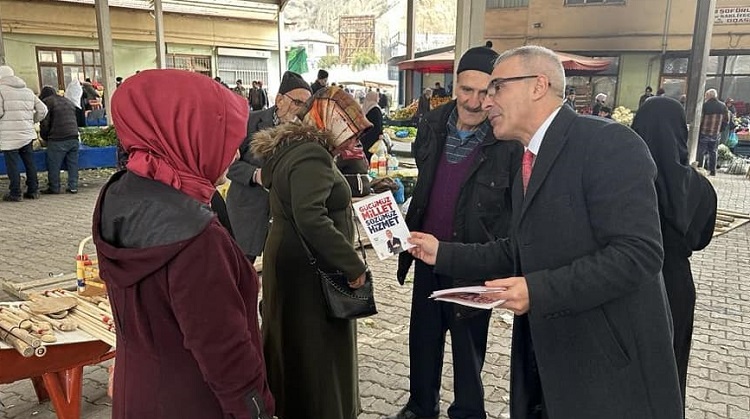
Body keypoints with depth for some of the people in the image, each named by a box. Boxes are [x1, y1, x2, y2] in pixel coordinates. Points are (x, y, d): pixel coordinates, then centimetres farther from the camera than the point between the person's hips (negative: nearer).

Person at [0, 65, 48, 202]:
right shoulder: (28, 91, 15)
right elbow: (42, 110, 14)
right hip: (27, 133, 6)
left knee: (12, 164, -1)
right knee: (29, 162, 11)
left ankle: (15, 193, 2)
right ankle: (33, 190, 15)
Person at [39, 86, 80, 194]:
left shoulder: (47, 102, 2)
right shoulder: (67, 101, 23)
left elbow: (44, 123, -1)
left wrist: (45, 137, 13)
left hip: (58, 139, -6)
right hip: (74, 136, 6)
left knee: (54, 165, 2)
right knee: (73, 163, 9)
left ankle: (54, 188, 7)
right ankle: (73, 186, 10)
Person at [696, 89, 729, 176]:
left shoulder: (704, 105, -11)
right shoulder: (723, 106, 6)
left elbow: (699, 119, -13)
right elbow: (726, 120, 8)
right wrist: (719, 130, 15)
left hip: (704, 133, -5)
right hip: (716, 134, 5)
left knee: (701, 152, 3)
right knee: (713, 152, 13)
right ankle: (712, 171, 14)